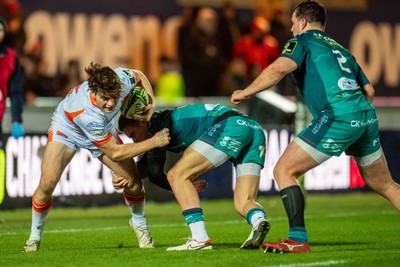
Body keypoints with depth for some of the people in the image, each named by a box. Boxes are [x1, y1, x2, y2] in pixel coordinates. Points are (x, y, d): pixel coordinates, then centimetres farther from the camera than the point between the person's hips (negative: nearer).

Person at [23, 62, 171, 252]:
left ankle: (139, 224, 28)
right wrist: (154, 142, -35)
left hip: (103, 130, 5)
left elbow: (140, 76, -7)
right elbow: (115, 152, -35)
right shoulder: (87, 114, -46)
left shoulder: (122, 79, -35)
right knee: (47, 183, -23)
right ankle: (35, 235, 1)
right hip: (66, 129, -5)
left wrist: (151, 105, -21)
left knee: (134, 183, -4)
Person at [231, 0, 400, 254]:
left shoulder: (303, 40, 7)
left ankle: (298, 240, -9)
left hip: (338, 116, -7)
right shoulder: (341, 49, 27)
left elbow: (280, 68, -12)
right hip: (366, 115, 7)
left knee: (284, 170, -1)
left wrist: (245, 92, -2)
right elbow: (369, 90, 24)